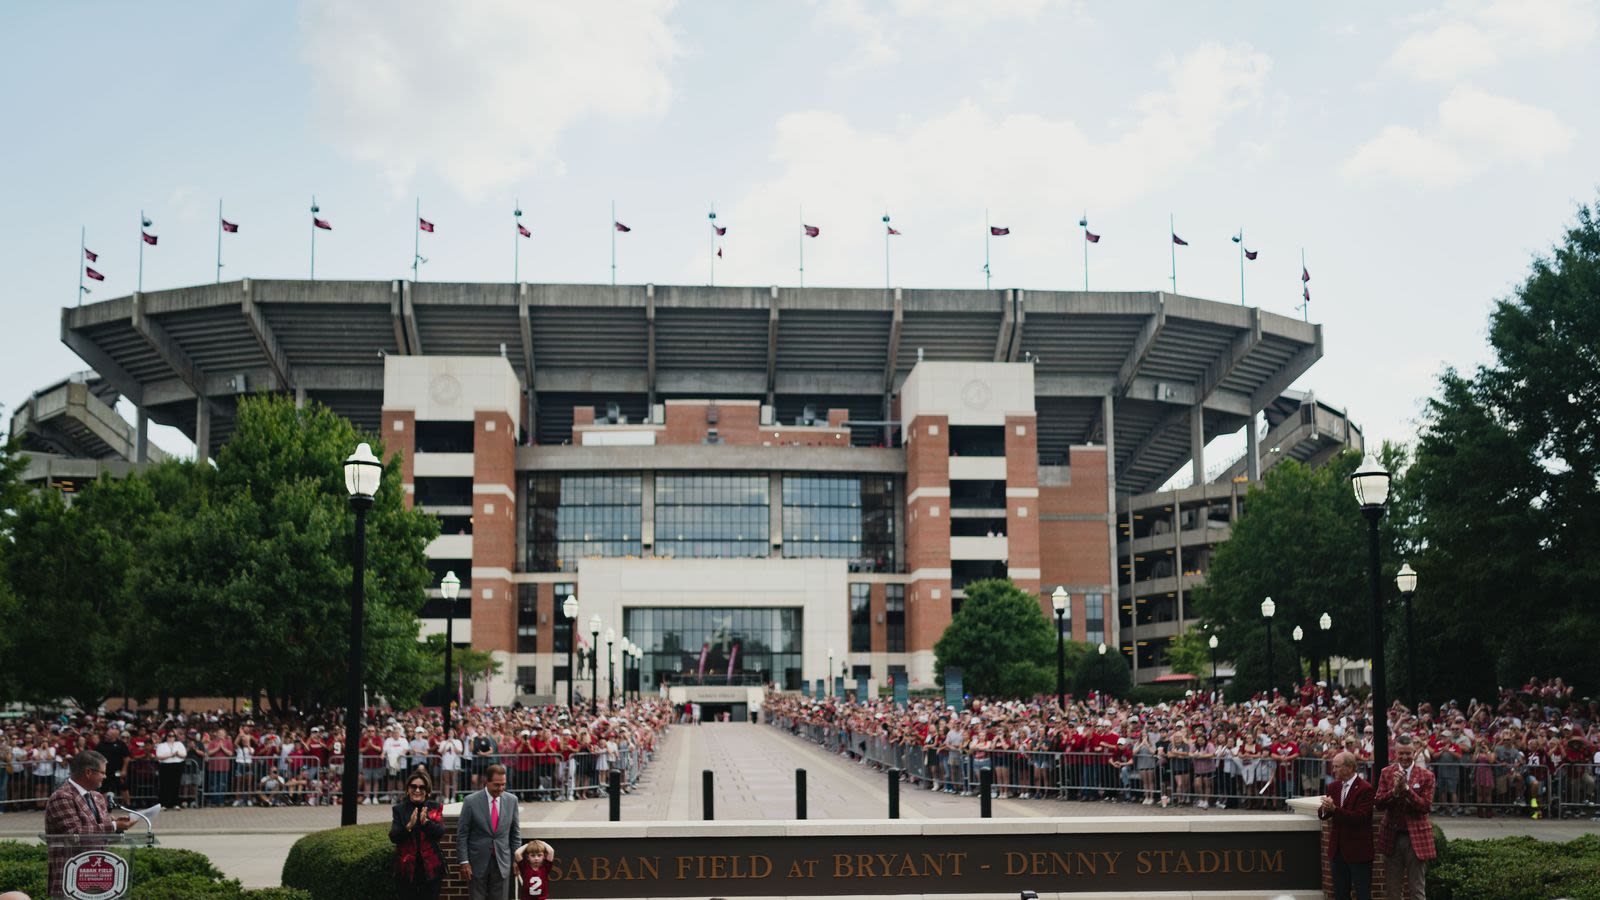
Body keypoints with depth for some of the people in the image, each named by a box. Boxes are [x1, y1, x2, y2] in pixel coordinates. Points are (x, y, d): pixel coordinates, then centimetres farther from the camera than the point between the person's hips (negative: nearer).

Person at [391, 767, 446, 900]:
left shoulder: (435, 807, 4)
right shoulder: (400, 809, 3)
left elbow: (440, 833, -9)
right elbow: (393, 837, -7)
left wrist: (426, 821, -27)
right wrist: (409, 826, -26)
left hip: (430, 867, 0)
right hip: (407, 867, 0)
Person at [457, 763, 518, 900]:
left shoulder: (511, 800, 0)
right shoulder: (471, 801, -9)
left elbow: (514, 833, 8)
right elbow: (462, 834, -5)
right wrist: (464, 862, -8)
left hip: (502, 862, 2)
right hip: (478, 862, -2)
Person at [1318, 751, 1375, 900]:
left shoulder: (1365, 788, -12)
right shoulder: (1334, 787, 9)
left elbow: (1360, 817, -21)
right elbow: (1323, 814, 6)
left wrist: (1334, 809, -27)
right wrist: (1324, 809, -17)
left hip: (1358, 851, -7)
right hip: (1338, 849, 7)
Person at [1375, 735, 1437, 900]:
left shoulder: (1426, 775, -4)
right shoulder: (1386, 773, 4)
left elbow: (1426, 806, -12)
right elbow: (1378, 803, -4)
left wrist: (1406, 788, -21)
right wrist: (1394, 790, -20)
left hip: (1416, 837, -3)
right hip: (1392, 837, 3)